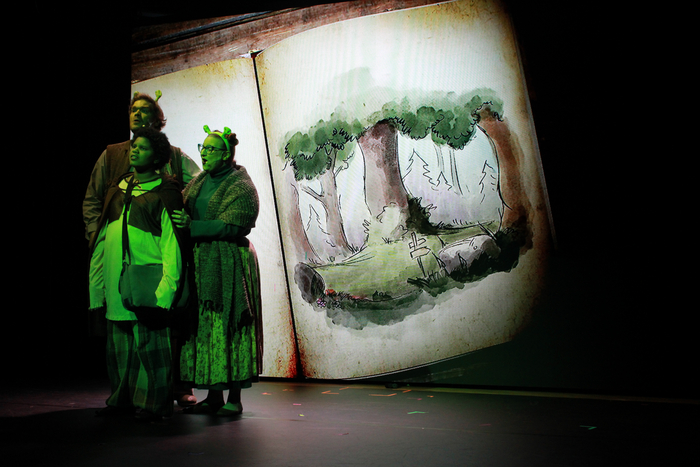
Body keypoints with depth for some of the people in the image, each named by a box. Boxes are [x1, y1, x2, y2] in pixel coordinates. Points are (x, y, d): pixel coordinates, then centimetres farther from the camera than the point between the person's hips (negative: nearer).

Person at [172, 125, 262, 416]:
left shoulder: (242, 187, -7)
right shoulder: (200, 181, 16)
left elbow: (230, 226, -17)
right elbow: (181, 208, 20)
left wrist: (191, 226, -21)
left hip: (228, 265, -7)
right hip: (200, 262, 7)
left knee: (227, 328, -5)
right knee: (204, 328, 6)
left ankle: (234, 398, 5)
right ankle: (213, 396, 15)